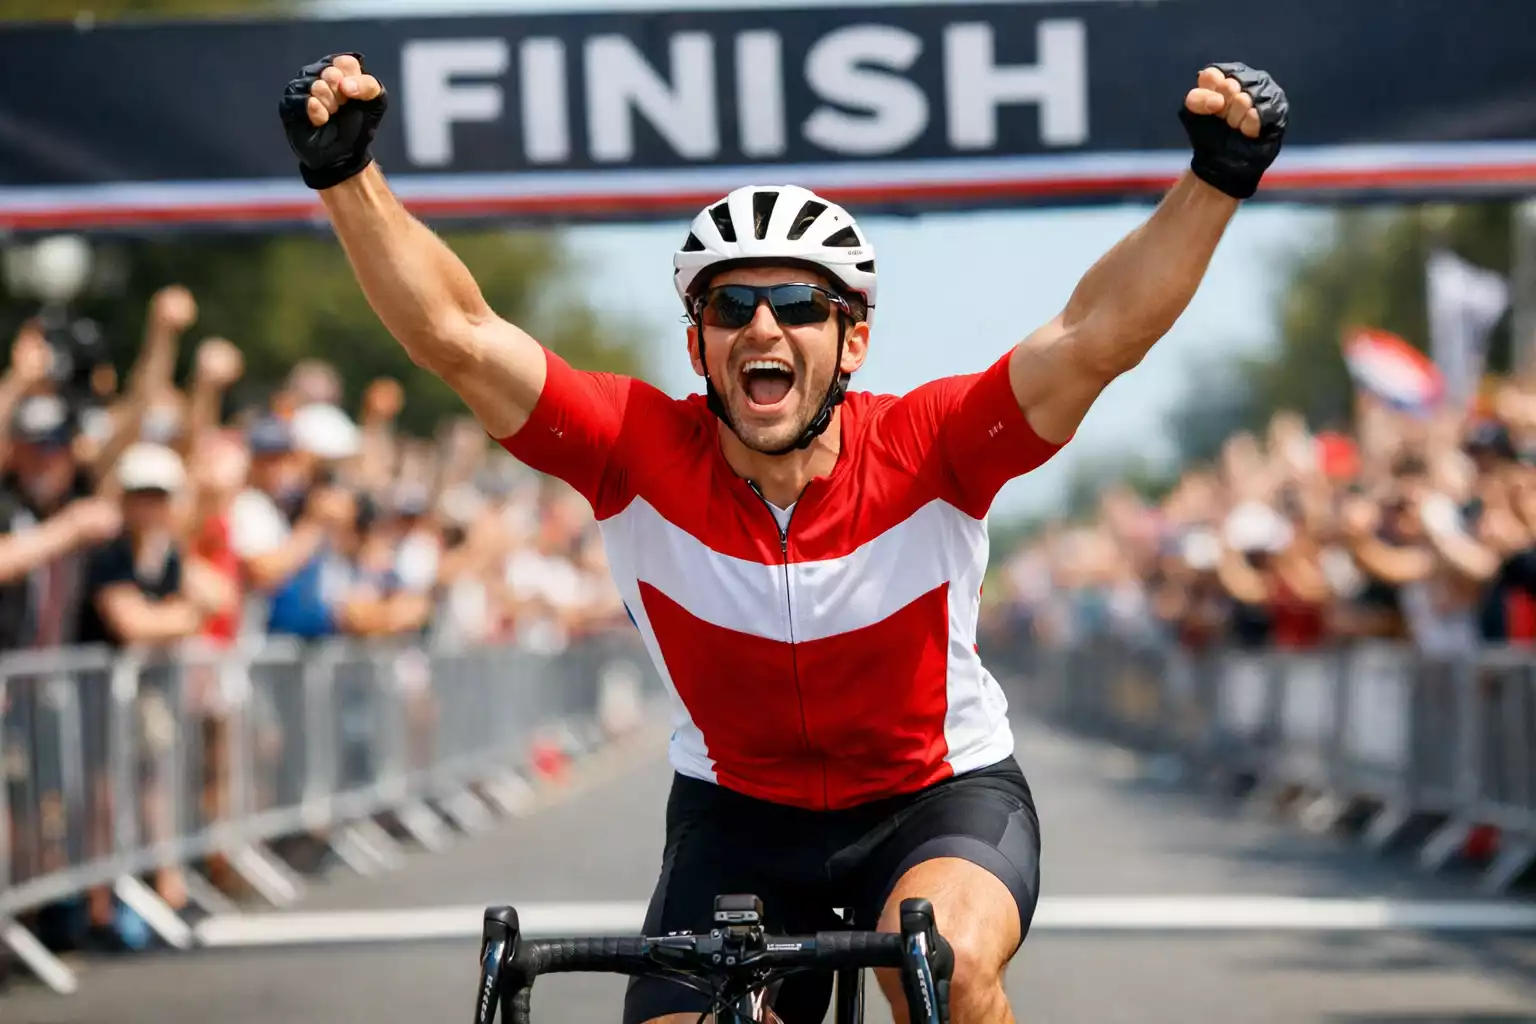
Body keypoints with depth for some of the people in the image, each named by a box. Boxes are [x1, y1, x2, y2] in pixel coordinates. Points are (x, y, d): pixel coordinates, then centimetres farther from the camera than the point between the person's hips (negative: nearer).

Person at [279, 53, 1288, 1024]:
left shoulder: (924, 451, -23)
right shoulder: (644, 454, -20)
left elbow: (1099, 336, -33)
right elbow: (456, 334, -25)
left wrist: (1216, 179, -44)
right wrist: (347, 173, -35)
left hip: (942, 795, -2)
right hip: (738, 816, 3)